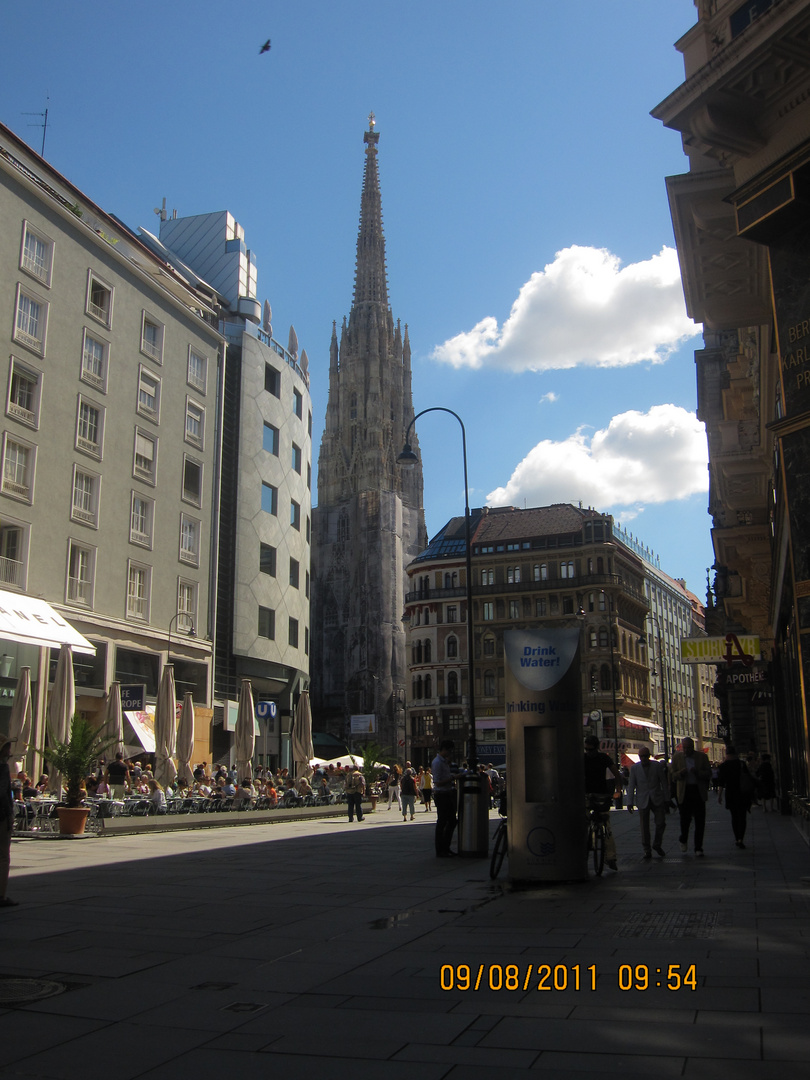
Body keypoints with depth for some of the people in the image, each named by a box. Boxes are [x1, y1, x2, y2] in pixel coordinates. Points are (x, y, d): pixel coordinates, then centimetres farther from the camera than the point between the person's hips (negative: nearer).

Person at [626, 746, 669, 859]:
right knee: (644, 826, 1)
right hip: (642, 801, 0)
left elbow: (664, 783, 5)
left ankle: (657, 844, 19)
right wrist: (630, 802, -3)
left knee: (661, 823, -4)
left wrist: (667, 799, 4)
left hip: (657, 799, 0)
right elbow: (631, 786, 2)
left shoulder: (657, 766, 0)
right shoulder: (634, 768, 0)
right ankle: (647, 850, 13)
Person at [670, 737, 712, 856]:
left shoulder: (702, 756, 2)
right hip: (684, 791, 0)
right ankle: (683, 840, 26)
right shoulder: (677, 757, 3)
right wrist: (680, 773, -18)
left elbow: (709, 774, 2)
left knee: (700, 821, 0)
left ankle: (698, 848, 10)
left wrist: (698, 772, -18)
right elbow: (673, 775, 5)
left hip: (699, 791, 1)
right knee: (685, 818, -3)